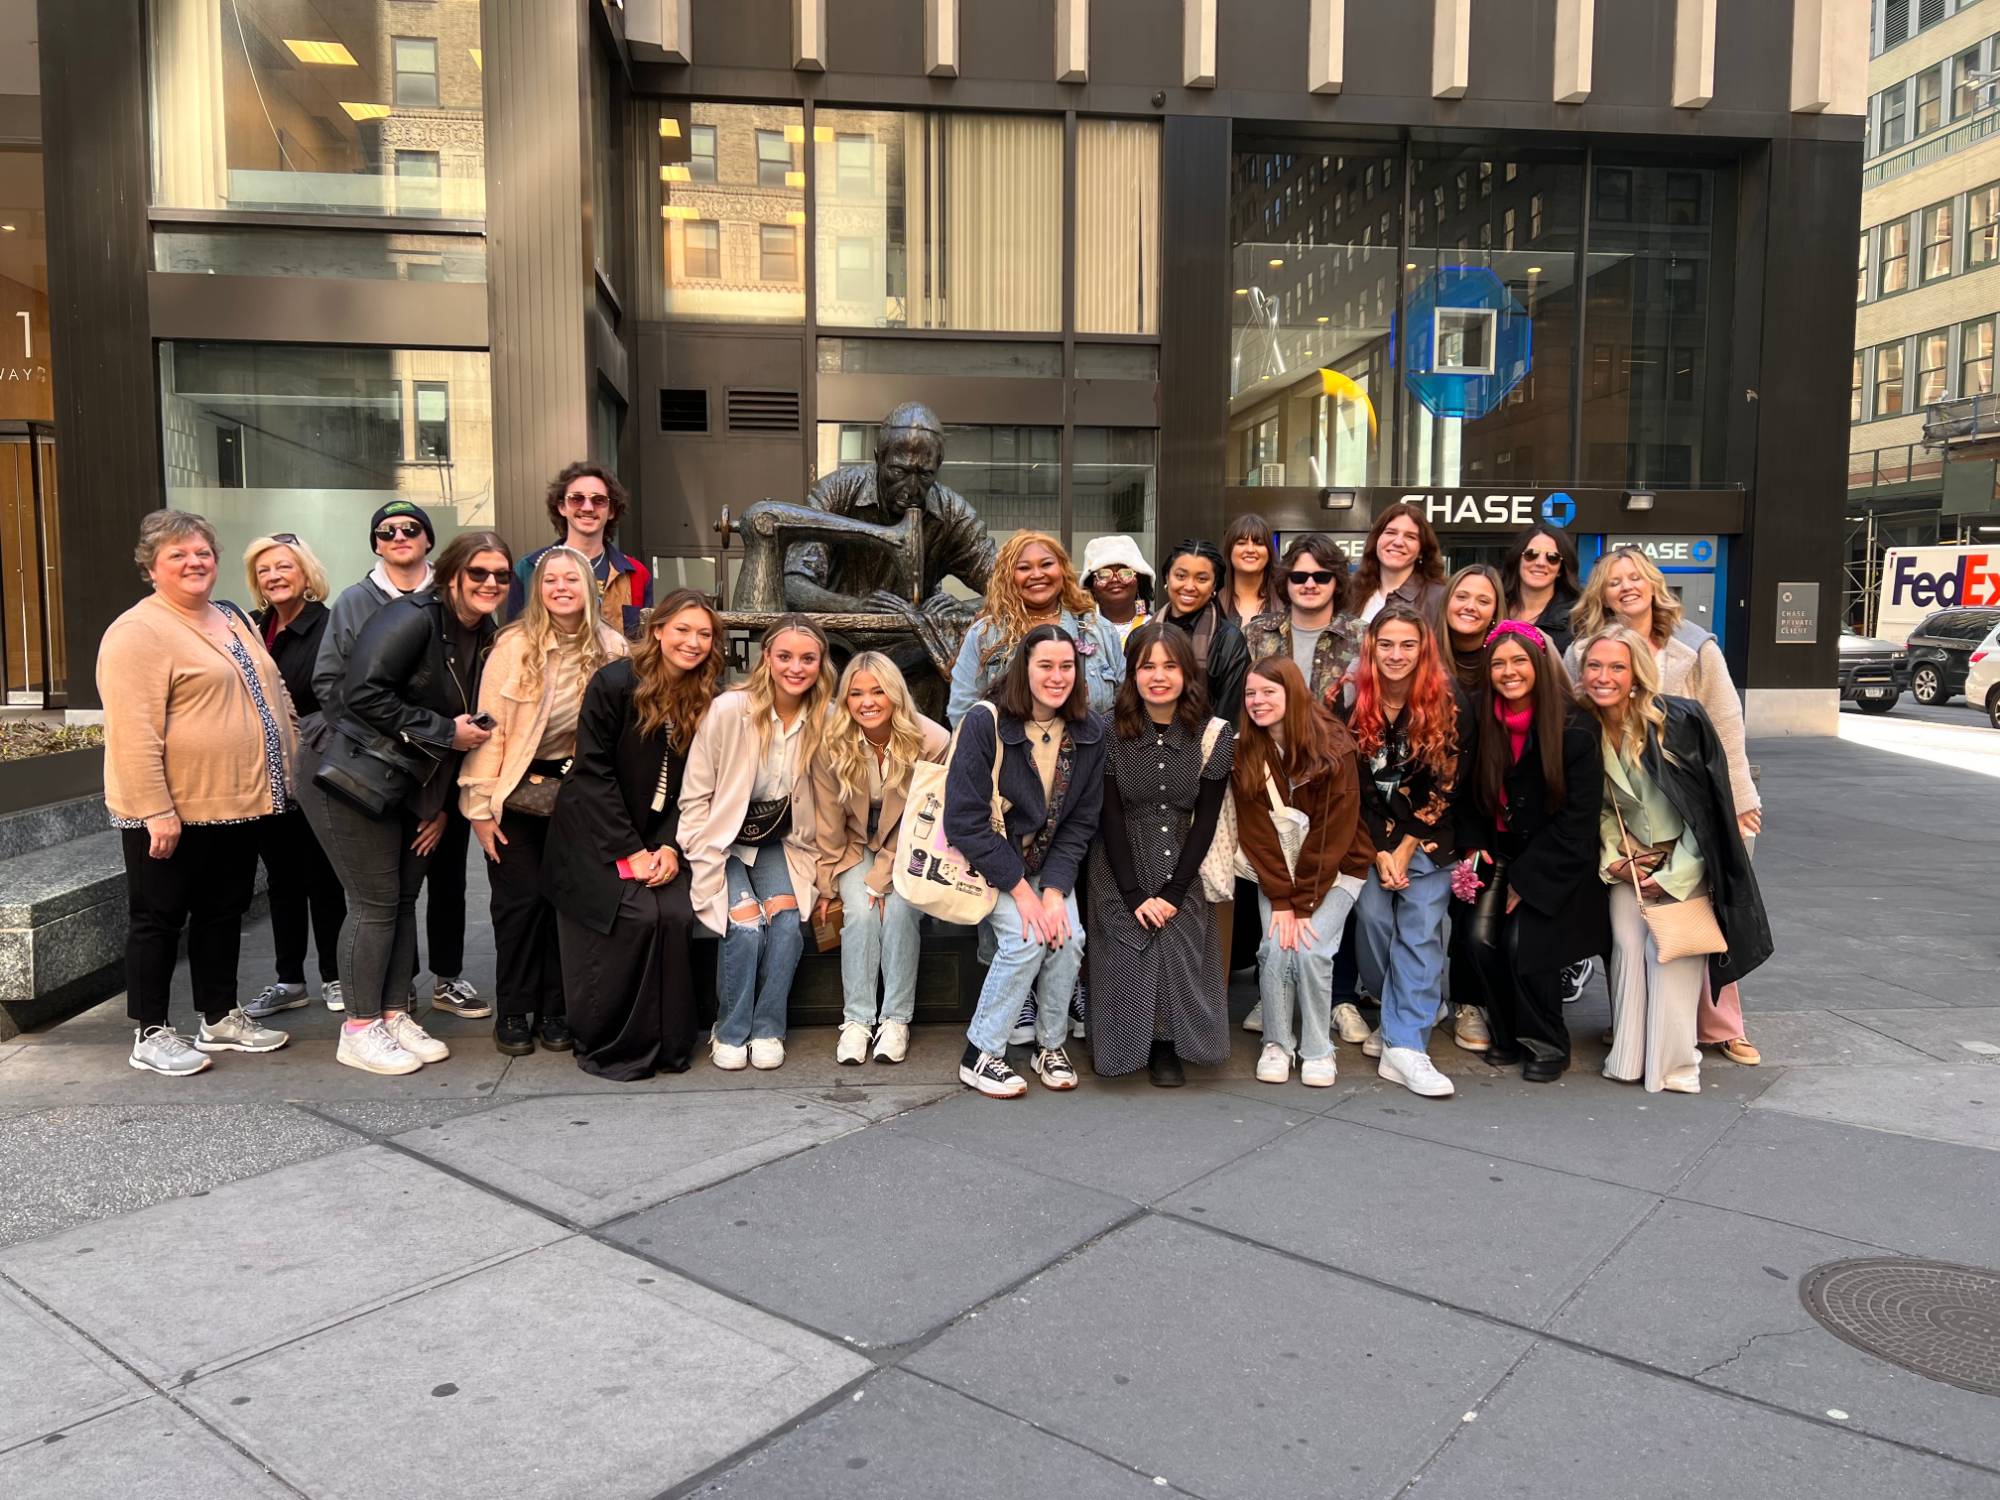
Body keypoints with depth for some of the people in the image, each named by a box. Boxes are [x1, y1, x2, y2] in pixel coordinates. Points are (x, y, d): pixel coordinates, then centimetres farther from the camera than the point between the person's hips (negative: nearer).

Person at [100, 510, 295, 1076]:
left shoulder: (233, 621, 14)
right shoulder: (138, 632, -13)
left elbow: (268, 696, 22)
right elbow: (133, 731, -20)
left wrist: (279, 781, 18)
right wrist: (157, 810, -24)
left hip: (237, 805, 8)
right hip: (172, 813, -8)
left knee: (223, 914, 16)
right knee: (160, 920, 5)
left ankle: (221, 1018, 28)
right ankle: (151, 1035, 16)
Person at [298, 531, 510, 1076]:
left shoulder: (483, 639, 8)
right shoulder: (412, 619, -18)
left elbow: (471, 724, 14)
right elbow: (364, 694, -27)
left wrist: (444, 805, 10)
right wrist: (444, 732, -22)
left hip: (410, 788, 8)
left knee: (404, 898, 12)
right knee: (375, 903, -4)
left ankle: (393, 1015, 23)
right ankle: (359, 1030, 9)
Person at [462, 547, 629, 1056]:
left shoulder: (611, 648, -5)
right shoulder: (515, 646, -12)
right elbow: (489, 727, -11)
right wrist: (480, 807, -11)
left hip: (575, 789, 2)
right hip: (518, 790, -2)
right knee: (521, 898, -2)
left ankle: (554, 1010, 17)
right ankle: (513, 1014, 13)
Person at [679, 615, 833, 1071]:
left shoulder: (822, 721, -7)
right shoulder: (729, 710, -18)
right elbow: (695, 795, -11)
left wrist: (819, 873, -1)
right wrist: (703, 860, -15)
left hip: (779, 842, 3)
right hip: (724, 841, -3)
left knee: (787, 918, -20)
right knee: (746, 924, -22)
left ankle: (767, 1029, -1)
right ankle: (730, 1032, 0)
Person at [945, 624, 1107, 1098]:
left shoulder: (1090, 733, -5)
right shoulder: (985, 724, -18)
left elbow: (1081, 823, -3)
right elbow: (965, 821, -21)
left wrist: (1054, 889, -16)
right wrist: (1021, 890, -22)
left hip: (1050, 865, 4)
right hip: (987, 864, -4)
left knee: (1068, 937, -20)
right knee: (1026, 938, -24)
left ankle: (1051, 1045, 4)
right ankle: (979, 1055, -7)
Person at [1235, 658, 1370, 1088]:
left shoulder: (1333, 749, -17)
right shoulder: (1245, 752, -8)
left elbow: (1333, 833, -17)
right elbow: (1256, 832, -8)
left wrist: (1302, 903, -18)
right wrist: (1281, 899, -16)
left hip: (1335, 870, -2)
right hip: (1276, 870, 2)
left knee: (1311, 950, -18)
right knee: (1275, 948, -15)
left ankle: (1318, 1049, 3)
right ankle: (1277, 1044, 5)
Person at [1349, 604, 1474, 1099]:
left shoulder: (1448, 702, -10)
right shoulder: (1354, 701, -6)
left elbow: (1446, 784, -8)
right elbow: (1354, 785, -4)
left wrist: (1407, 848, -11)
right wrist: (1380, 851, -10)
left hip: (1428, 833, -1)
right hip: (1371, 833, 2)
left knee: (1421, 929, -10)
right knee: (1372, 915, -9)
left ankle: (1405, 1045, -12)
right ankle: (1395, 1017, 13)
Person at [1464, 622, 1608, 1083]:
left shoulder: (1574, 729, -16)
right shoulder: (1484, 724, -2)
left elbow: (1577, 817, -15)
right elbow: (1475, 798, 9)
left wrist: (1527, 880, -15)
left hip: (1556, 862, -4)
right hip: (1502, 854, 4)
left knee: (1525, 942, -16)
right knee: (1481, 937, -10)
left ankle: (1547, 1046, 7)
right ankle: (1508, 1035, 12)